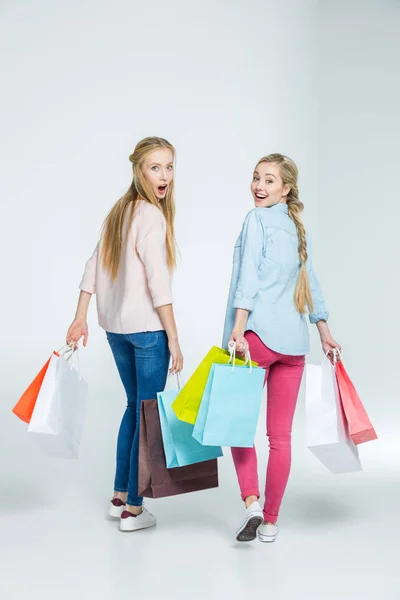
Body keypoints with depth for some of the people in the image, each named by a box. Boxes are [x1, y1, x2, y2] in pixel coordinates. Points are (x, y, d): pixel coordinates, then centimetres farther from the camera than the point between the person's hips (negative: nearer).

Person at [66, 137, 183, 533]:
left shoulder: (119, 211, 11)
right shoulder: (152, 216, -14)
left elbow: (93, 267, 10)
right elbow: (158, 284, -19)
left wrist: (80, 319, 12)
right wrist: (173, 339, -15)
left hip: (116, 326, 9)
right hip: (147, 328, -8)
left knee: (134, 406, 19)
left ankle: (119, 498, 26)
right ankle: (133, 510, 8)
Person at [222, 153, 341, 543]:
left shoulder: (257, 219, -3)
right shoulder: (298, 227, 17)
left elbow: (249, 276, -15)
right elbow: (310, 282, 23)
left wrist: (238, 327, -22)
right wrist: (324, 331, 30)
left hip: (258, 333, -6)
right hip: (294, 339, 6)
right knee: (281, 434, 8)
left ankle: (251, 500, -7)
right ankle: (270, 521, 15)